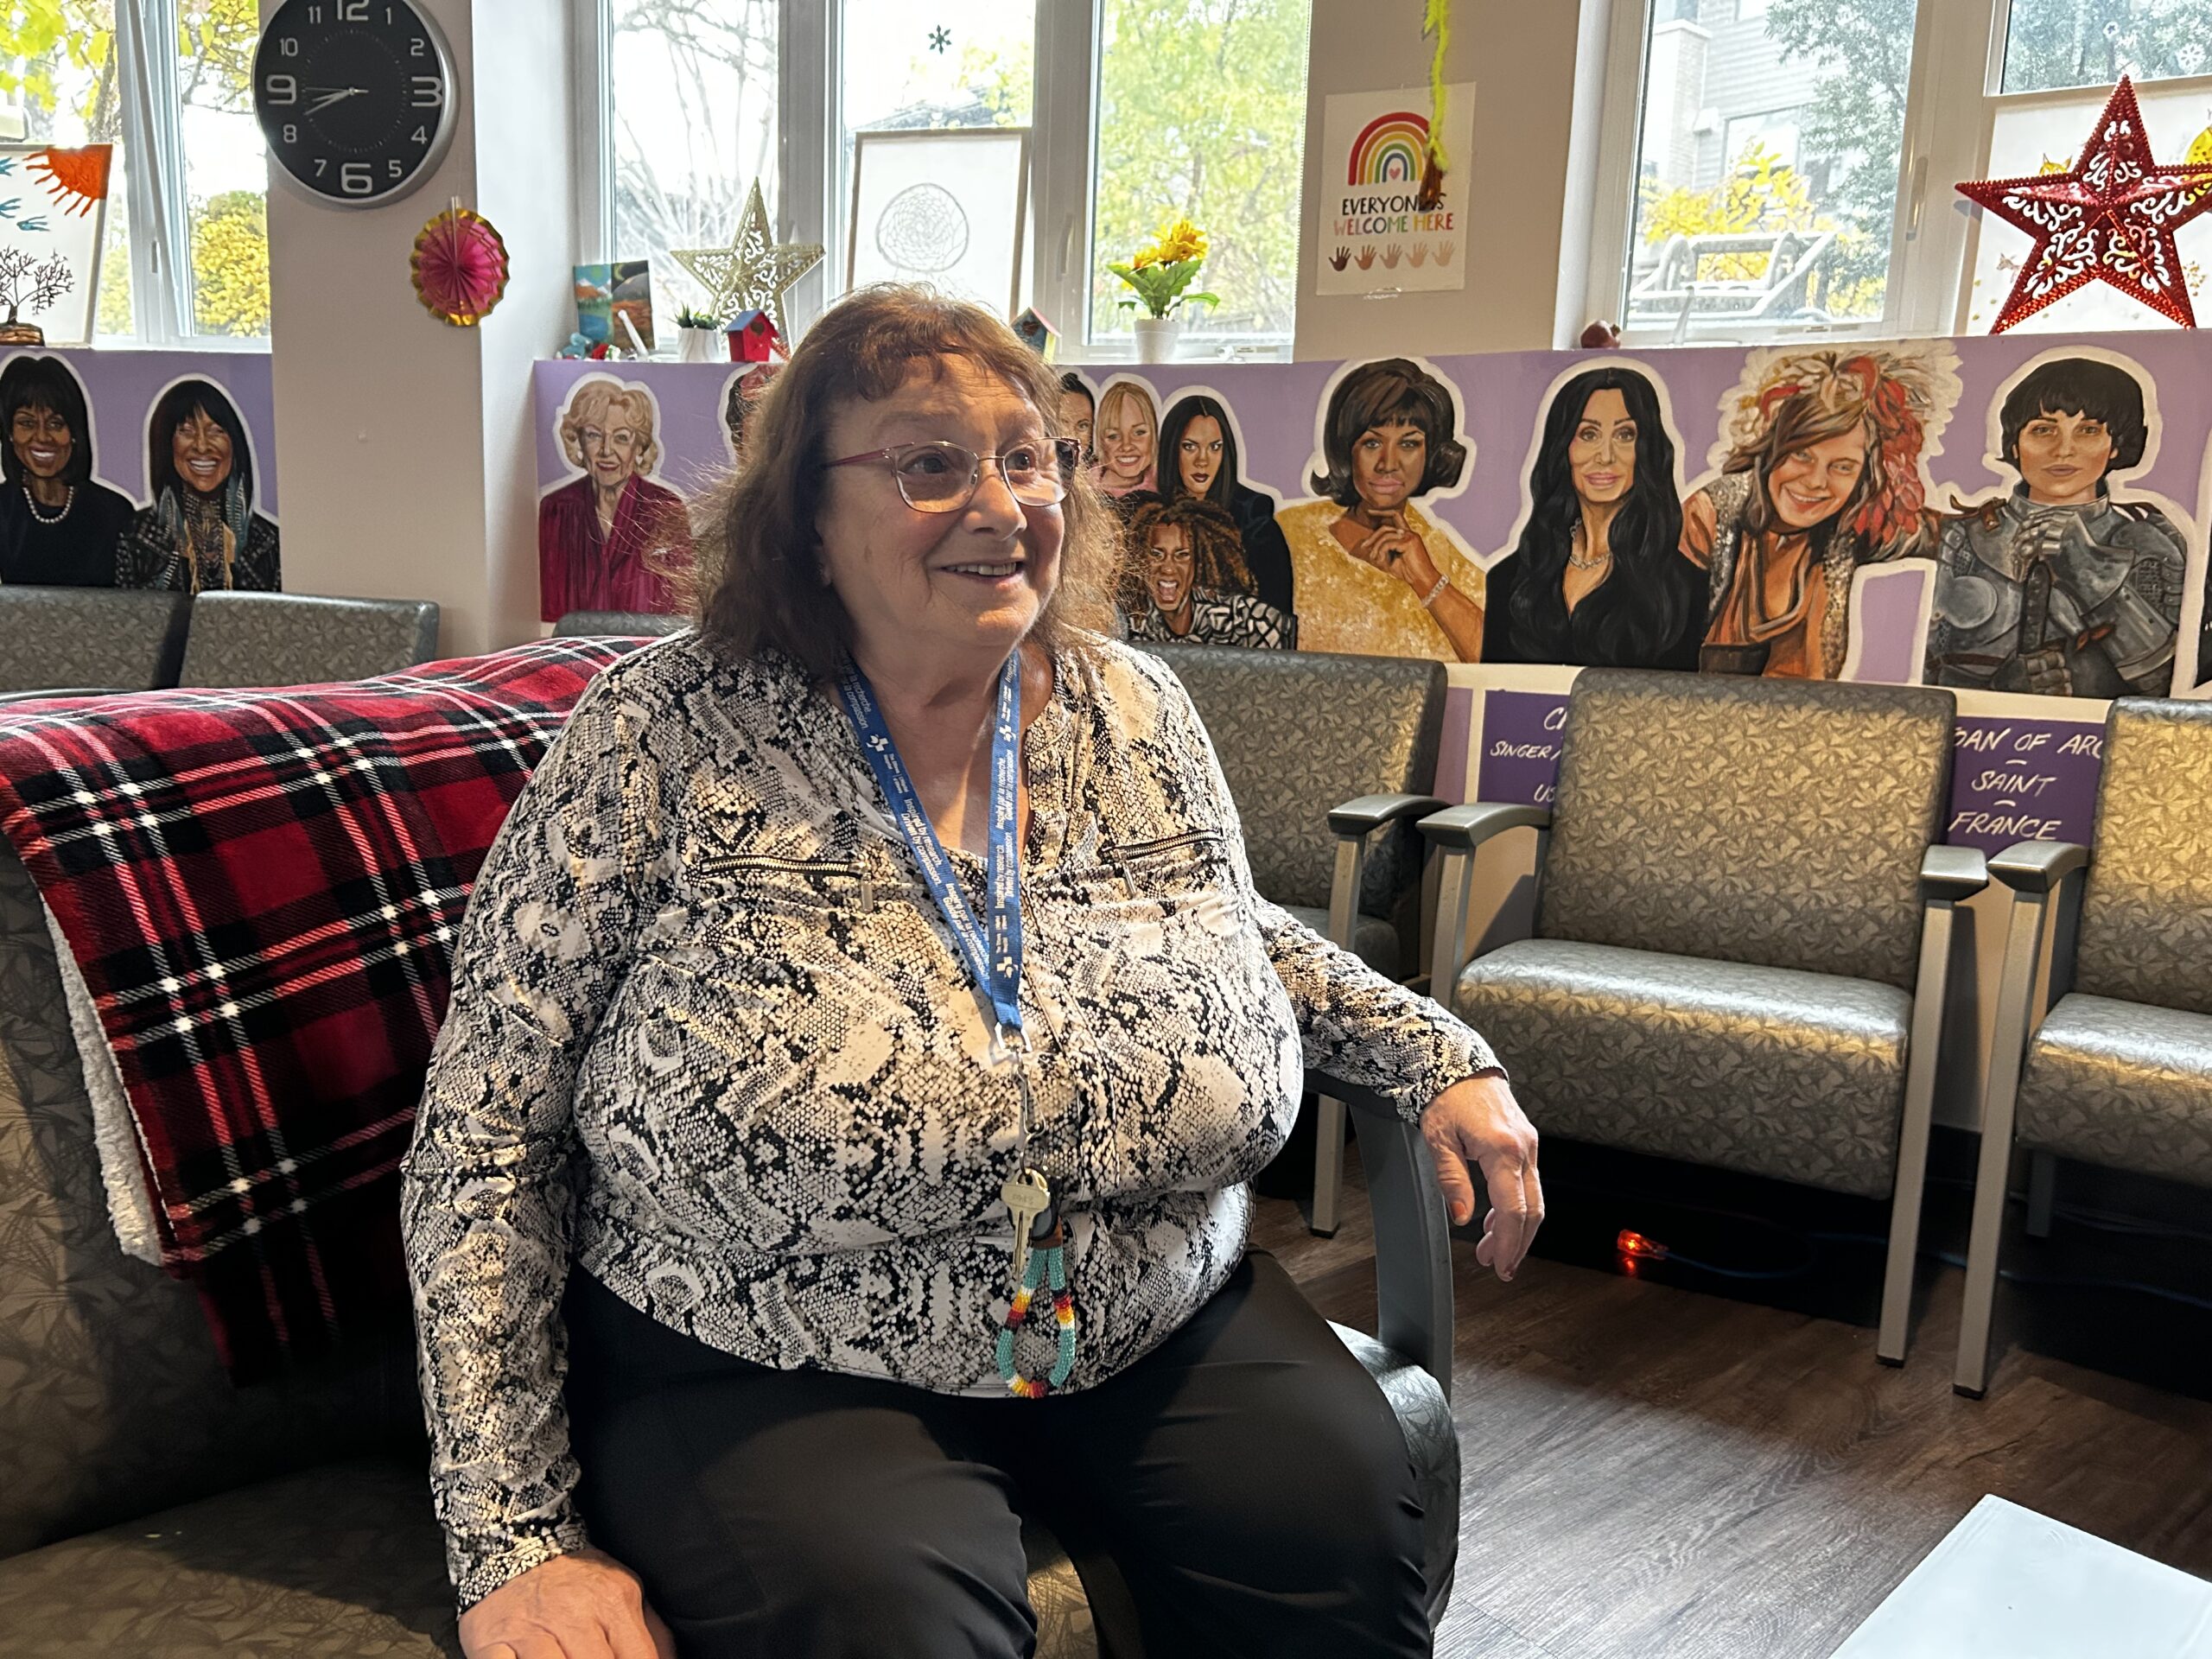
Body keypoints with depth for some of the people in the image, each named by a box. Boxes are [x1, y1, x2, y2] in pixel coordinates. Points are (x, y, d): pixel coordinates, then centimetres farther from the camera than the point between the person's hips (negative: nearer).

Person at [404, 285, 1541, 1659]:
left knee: (1347, 1516, -17)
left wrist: (1442, 1060, 10)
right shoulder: (664, 737, -11)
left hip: (1166, 1336, 5)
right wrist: (517, 1543, -13)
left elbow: (1237, 930, 22)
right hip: (771, 1378, -4)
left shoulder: (1136, 709, 2)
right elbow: (487, 1137, -9)